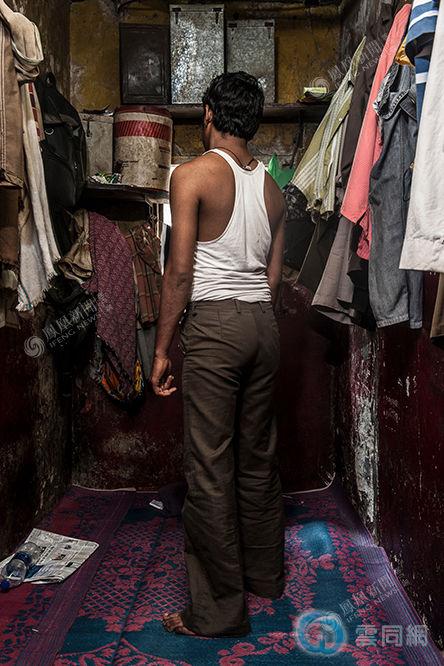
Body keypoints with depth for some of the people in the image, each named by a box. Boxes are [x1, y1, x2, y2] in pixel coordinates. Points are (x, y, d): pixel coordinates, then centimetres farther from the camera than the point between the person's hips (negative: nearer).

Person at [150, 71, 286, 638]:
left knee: (210, 467, -1)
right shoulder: (271, 186, 13)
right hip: (263, 323, 7)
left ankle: (219, 610, 9)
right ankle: (265, 576, 31)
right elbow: (274, 273, 14)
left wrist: (161, 348, -5)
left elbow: (180, 270, -11)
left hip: (214, 322, -7)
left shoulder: (193, 174, -6)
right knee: (258, 456, 16)